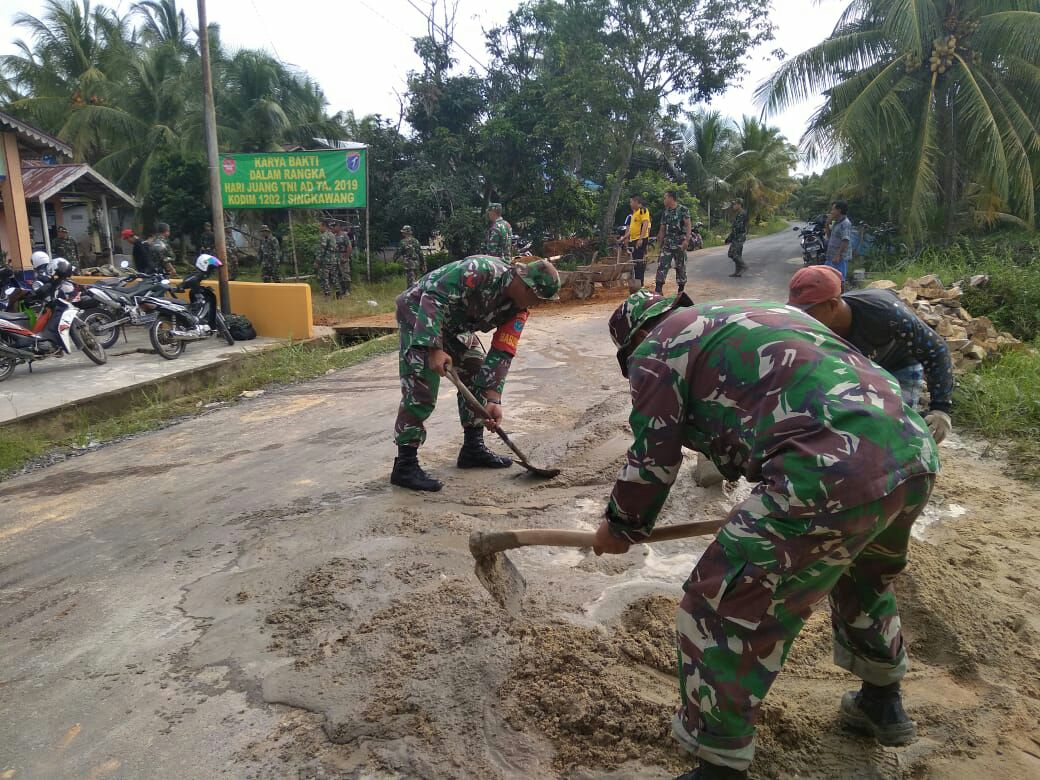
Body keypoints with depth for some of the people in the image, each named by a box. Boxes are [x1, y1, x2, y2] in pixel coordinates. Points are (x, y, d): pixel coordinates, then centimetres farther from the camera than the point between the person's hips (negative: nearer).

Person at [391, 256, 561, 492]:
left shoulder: (518, 309, -7)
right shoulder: (482, 271, -31)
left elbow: (502, 354, -9)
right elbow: (433, 297, -33)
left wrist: (493, 399, -17)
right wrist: (434, 348, -39)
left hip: (453, 323, 9)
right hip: (419, 313, -9)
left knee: (479, 374, 8)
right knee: (421, 390, -16)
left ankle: (473, 448, 19)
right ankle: (405, 466, -9)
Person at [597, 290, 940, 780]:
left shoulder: (656, 347, 7)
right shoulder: (756, 314, 31)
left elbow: (652, 456, 6)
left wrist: (622, 527, 24)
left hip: (830, 476, -9)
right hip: (914, 452, 10)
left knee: (719, 612, 4)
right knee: (863, 574, 36)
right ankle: (882, 703, 55)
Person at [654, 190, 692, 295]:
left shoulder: (683, 210, -3)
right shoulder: (665, 212, 13)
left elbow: (688, 225, -9)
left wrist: (687, 240, -20)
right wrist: (660, 243, 12)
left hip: (680, 243, -4)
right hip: (667, 243, 4)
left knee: (681, 267, 4)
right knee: (662, 265, -8)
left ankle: (681, 290, 13)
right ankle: (658, 289, -11)